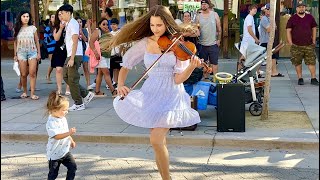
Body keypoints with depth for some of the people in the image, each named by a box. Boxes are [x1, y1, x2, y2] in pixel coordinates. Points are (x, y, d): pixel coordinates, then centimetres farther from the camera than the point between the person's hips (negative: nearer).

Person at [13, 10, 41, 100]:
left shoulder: (33, 28, 5)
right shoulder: (17, 29, 7)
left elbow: (37, 41, 7)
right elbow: (15, 43, 10)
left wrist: (39, 53, 2)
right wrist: (15, 55, 7)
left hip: (32, 52, -1)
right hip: (21, 53, 1)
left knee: (32, 73, -8)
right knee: (23, 74, 1)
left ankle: (32, 93, -7)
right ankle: (24, 92, 17)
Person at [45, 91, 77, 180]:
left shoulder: (63, 119, 2)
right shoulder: (51, 123, -25)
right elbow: (56, 136, -34)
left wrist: (71, 140, 22)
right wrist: (69, 133, -41)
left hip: (65, 151, 7)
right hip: (54, 154, -7)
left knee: (73, 167, 4)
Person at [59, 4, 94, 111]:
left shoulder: (73, 24, -13)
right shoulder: (68, 24, 16)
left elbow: (75, 42, -19)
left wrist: (72, 58, -22)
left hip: (75, 55, -10)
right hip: (69, 55, 10)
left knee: (73, 80, -5)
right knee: (66, 77, 11)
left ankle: (79, 104, 5)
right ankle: (86, 94, 16)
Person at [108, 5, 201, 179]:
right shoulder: (144, 43, 0)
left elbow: (178, 79, -13)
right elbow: (125, 65, 10)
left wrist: (192, 66, -31)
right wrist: (120, 84, -7)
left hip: (171, 95, -3)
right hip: (150, 94, 4)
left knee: (156, 140, -16)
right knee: (159, 140, 9)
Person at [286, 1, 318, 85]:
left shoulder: (310, 17, 9)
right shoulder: (292, 18, 2)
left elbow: (314, 28, 15)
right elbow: (288, 31, 1)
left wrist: (313, 41, 8)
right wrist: (290, 43, -6)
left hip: (309, 45, 1)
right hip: (296, 46, -1)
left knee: (311, 62, -1)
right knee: (297, 63, 3)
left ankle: (313, 78, 5)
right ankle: (300, 78, 14)